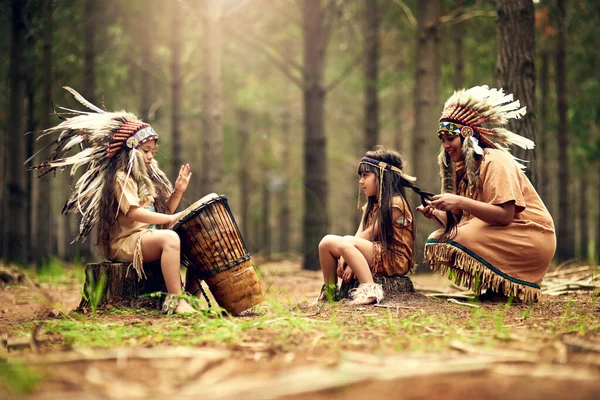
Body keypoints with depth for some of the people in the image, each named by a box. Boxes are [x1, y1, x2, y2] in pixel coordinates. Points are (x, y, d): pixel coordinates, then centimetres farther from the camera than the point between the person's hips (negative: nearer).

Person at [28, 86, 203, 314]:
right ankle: (174, 301, -41)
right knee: (169, 238, -35)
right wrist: (170, 219, -24)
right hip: (125, 242, -9)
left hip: (147, 238, 9)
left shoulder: (147, 178, 21)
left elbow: (164, 209, 18)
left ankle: (191, 294, -2)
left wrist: (178, 191, 2)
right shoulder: (121, 178, -7)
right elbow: (133, 212, -21)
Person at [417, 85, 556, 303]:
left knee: (459, 242, -25)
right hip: (496, 234, 9)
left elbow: (505, 215, -26)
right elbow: (458, 220, 6)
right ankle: (493, 286, 2)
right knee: (437, 240, -4)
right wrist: (437, 214, -14)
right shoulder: (462, 168, 11)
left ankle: (509, 288, -8)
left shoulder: (495, 161, -15)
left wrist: (460, 202, -31)